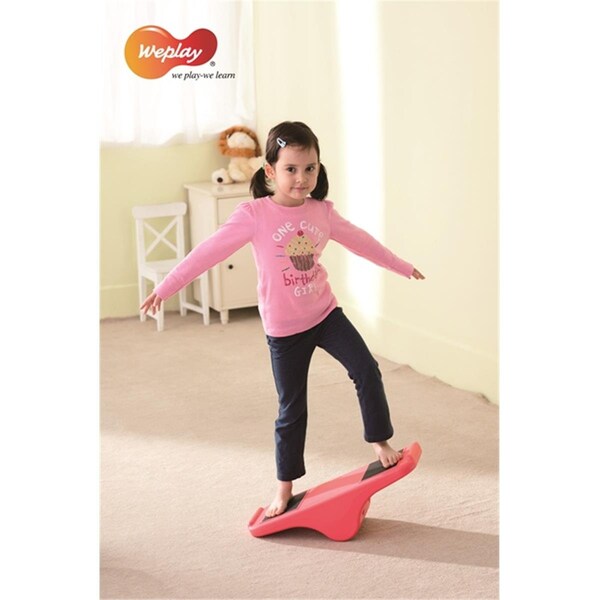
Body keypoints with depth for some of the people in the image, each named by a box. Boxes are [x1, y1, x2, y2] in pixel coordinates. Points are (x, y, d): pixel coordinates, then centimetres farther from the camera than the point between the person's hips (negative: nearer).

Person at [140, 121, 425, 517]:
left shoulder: (322, 212, -2)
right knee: (292, 409, 7)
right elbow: (210, 251, -16)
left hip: (325, 313, 3)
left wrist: (402, 266, 23)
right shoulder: (255, 215, -16)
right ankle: (285, 488, 23)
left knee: (367, 370, -11)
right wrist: (166, 288, -19)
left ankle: (381, 442, 11)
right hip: (284, 329, -3)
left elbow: (360, 241, 12)